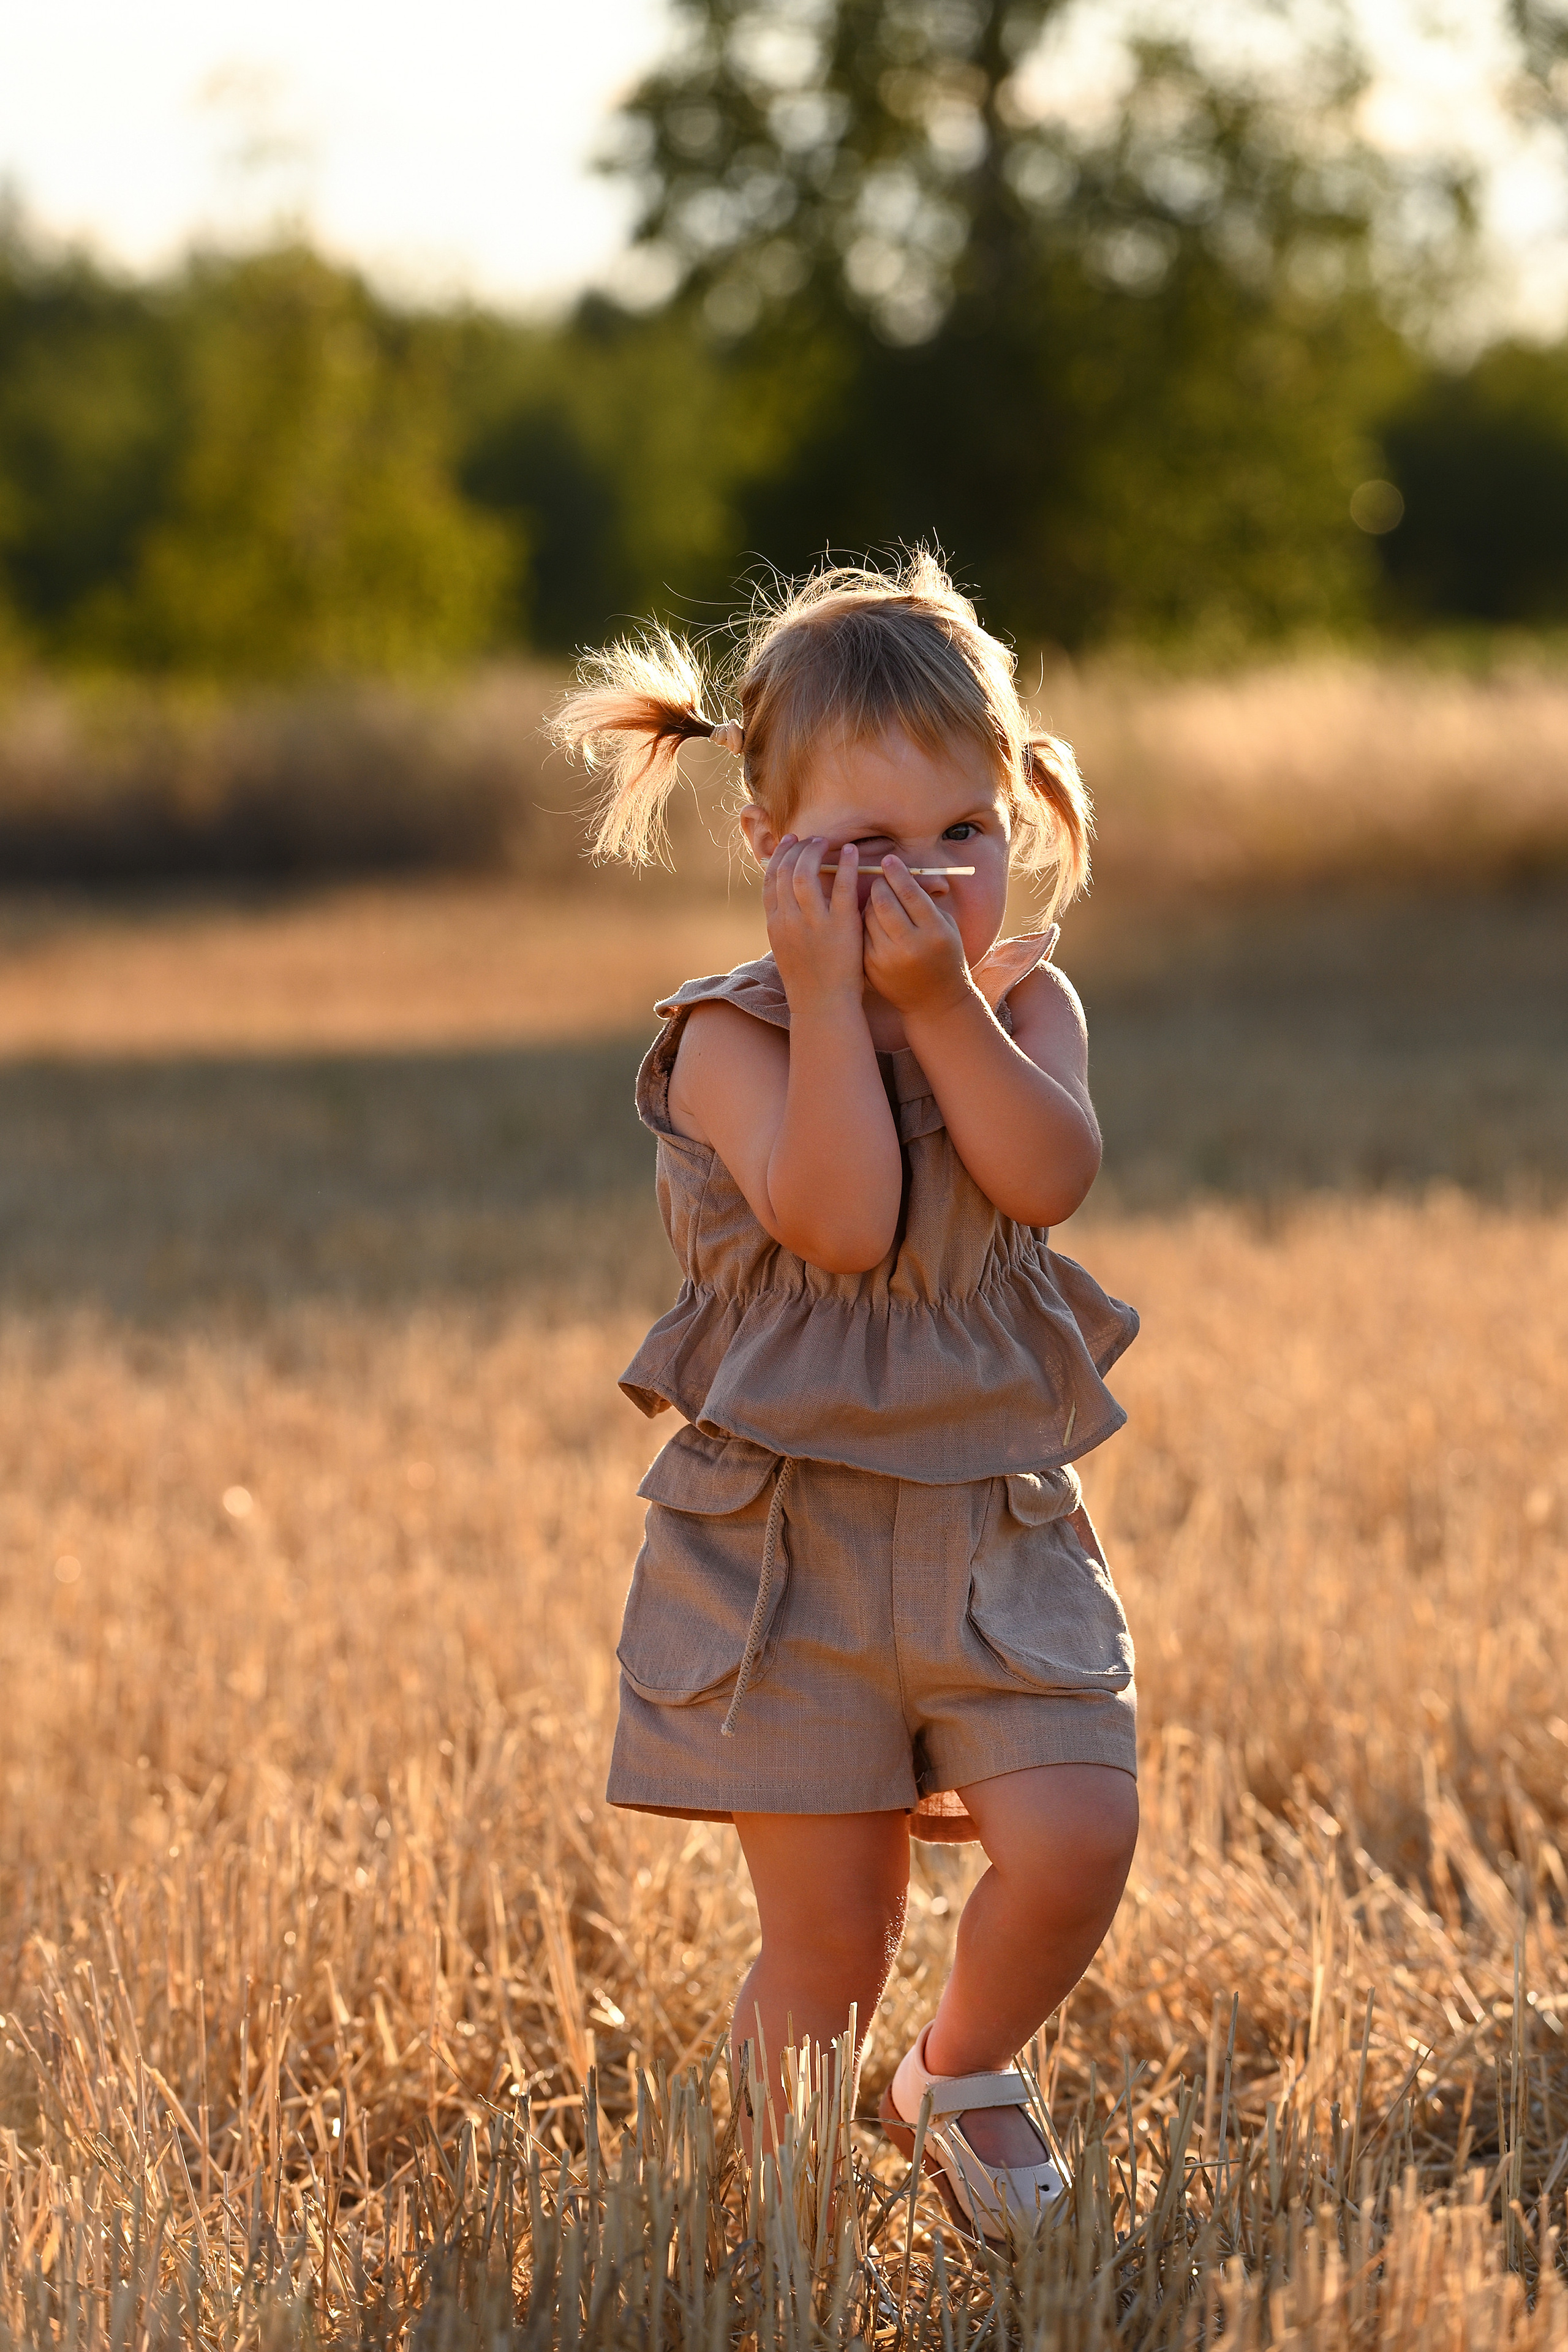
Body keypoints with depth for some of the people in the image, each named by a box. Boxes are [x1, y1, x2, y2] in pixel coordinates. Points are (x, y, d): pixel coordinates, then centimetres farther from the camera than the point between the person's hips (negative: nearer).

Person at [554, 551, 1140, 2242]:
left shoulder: (1029, 1004, 4)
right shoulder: (732, 1038, -8)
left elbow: (1047, 1176, -15)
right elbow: (841, 1218, -23)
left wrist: (940, 999, -19)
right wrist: (831, 1000, -21)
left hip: (1000, 1523, 3)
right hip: (787, 1532, -3)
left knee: (1074, 1838, -12)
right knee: (826, 1935, 0)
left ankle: (965, 2076, 17)